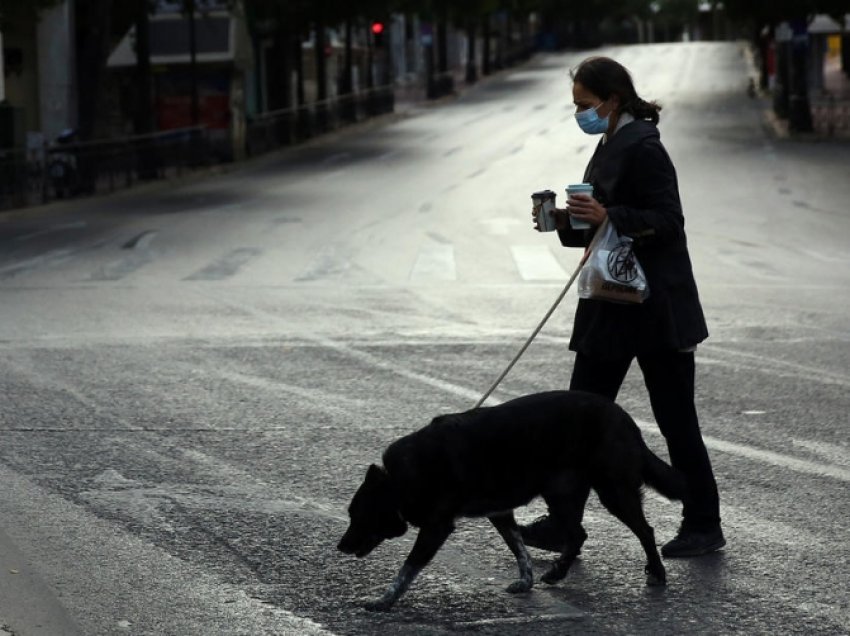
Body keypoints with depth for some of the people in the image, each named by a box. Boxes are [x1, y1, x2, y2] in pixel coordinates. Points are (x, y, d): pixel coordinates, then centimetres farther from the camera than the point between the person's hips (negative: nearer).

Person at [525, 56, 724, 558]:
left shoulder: (642, 148, -14)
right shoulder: (610, 147, 15)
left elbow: (668, 221, -20)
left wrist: (608, 216, -29)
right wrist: (568, 223, 4)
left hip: (655, 308, -10)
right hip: (613, 307, 10)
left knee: (675, 420, 0)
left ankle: (704, 526, 11)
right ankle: (564, 523, 11)